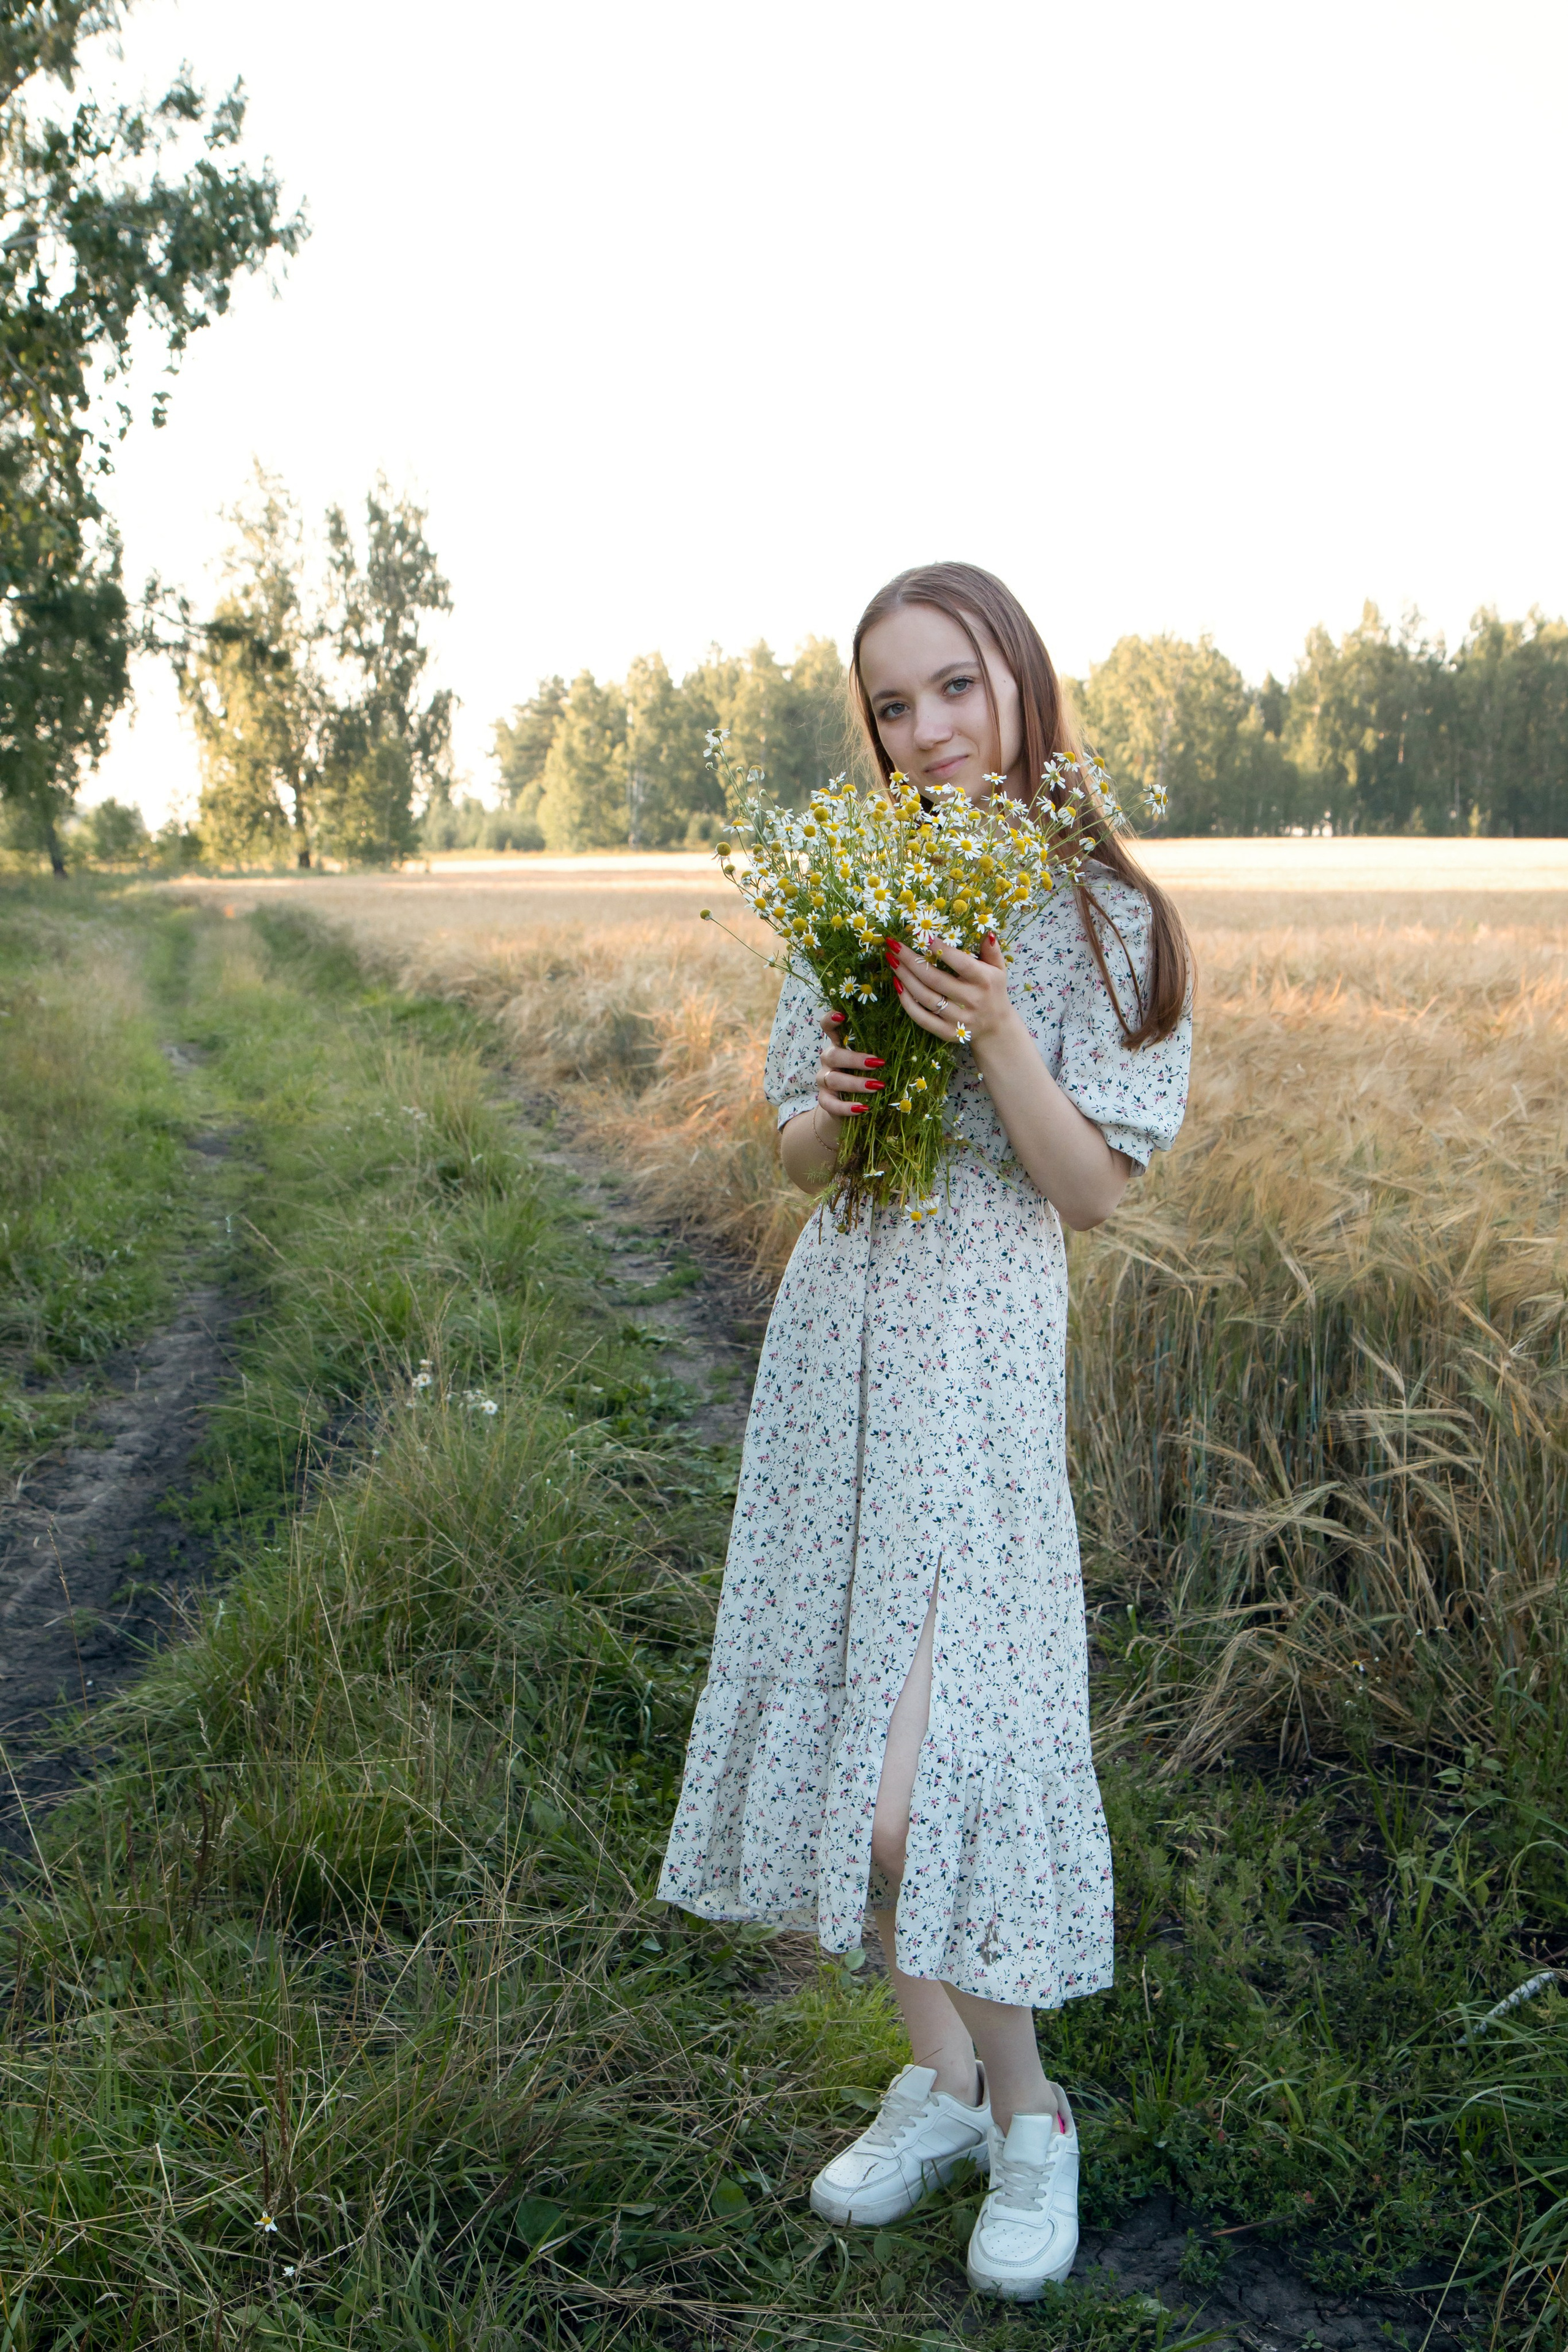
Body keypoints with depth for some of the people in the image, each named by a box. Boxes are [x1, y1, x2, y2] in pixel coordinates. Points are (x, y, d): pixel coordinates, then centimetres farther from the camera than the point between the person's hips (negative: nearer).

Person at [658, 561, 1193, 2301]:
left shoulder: (1105, 920, -5)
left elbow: (1095, 1193, -8)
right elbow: (800, 1160, 11)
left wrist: (999, 1035, -21)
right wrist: (834, 1100, -11)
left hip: (980, 1348, -5)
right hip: (834, 1326, 5)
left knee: (909, 1784, -9)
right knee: (837, 1725, 9)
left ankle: (1029, 2113, 16)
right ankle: (940, 2076, 29)